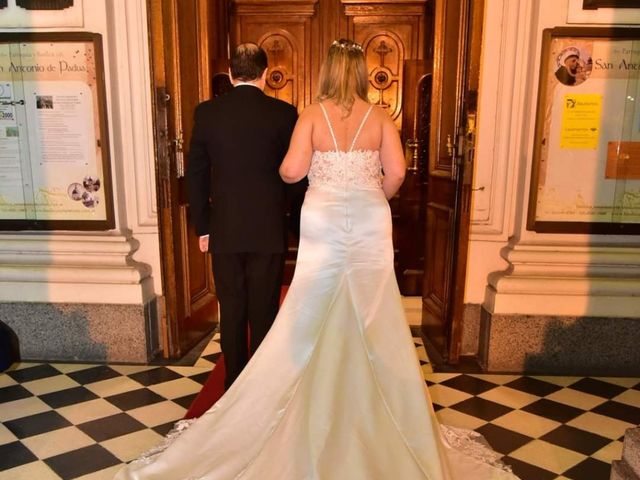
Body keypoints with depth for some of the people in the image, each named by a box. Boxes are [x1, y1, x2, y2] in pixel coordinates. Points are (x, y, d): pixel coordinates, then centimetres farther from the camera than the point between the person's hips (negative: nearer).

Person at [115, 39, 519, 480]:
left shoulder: (312, 115, -3)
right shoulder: (380, 117, 1)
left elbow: (292, 171, -11)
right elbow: (396, 172, -5)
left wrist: (283, 170, 12)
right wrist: (375, 199, 12)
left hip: (323, 223, -1)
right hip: (369, 224, 1)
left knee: (312, 319, 11)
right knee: (373, 319, 11)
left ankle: (320, 395, 22)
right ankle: (372, 400, 23)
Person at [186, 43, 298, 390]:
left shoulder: (206, 112, 0)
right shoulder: (284, 113, -5)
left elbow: (196, 173, 3)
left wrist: (202, 227, 9)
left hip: (224, 230, 2)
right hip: (269, 230, -1)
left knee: (231, 312, 12)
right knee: (263, 312, 9)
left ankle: (234, 385, 24)